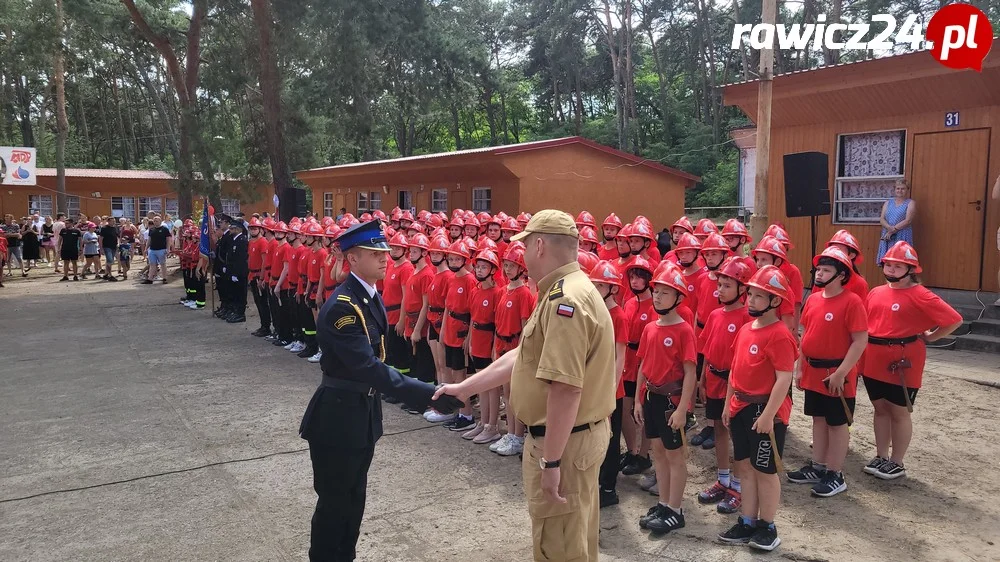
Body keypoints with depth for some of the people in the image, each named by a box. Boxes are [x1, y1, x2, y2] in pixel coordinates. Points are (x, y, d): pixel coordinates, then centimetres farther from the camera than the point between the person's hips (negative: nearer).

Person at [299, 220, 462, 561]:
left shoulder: (371, 296, 5)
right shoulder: (341, 306, -25)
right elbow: (368, 367, -32)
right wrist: (428, 394, -35)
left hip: (363, 410, 9)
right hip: (338, 415, -9)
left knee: (354, 495, 21)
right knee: (335, 499, 6)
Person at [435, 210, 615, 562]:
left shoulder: (565, 299, -24)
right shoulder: (569, 292, 11)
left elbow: (566, 389, -30)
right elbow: (522, 357, 15)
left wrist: (551, 461, -26)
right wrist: (465, 387, 18)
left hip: (564, 441, -10)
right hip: (580, 434, 10)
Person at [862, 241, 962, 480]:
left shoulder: (920, 295, -12)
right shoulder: (876, 293, 8)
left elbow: (954, 320, -13)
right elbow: (865, 323, 16)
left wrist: (929, 337, -5)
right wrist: (864, 351, 8)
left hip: (903, 363, -6)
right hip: (874, 361, 6)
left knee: (899, 412, 5)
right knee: (880, 409, 14)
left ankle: (897, 463, 17)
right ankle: (881, 457, 26)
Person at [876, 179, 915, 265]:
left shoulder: (910, 203, 3)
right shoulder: (888, 203, 16)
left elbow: (908, 221, -9)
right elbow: (881, 219, 4)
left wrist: (893, 230, -14)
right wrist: (889, 228, -16)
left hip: (902, 238, -4)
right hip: (888, 238, 4)